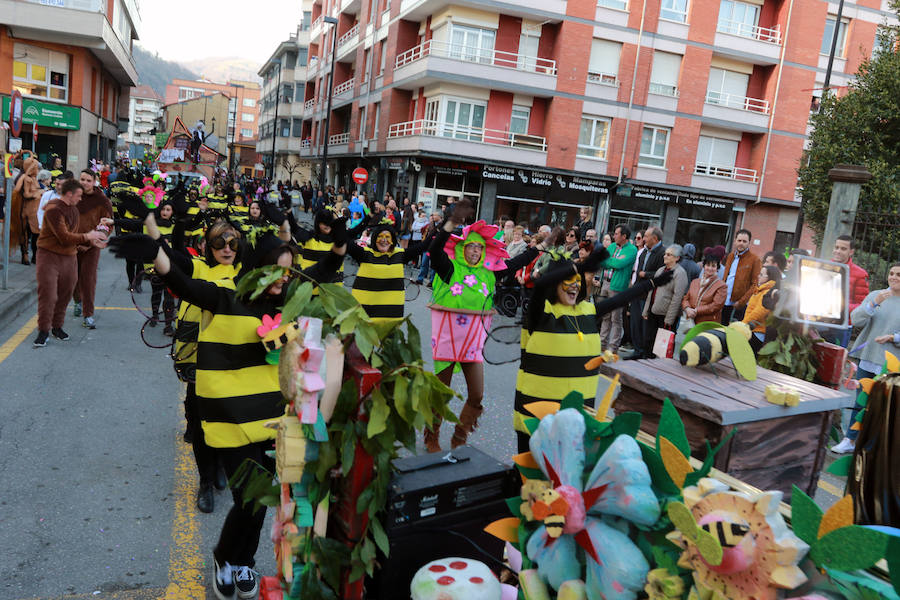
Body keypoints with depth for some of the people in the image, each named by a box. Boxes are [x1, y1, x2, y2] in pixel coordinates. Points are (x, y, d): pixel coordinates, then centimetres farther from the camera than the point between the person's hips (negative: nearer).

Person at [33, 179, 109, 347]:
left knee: (64, 295, 11)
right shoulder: (54, 210, -16)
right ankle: (43, 330, 5)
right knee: (48, 295, -6)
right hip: (49, 256, -7)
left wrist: (92, 241, 4)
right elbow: (64, 238, -21)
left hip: (69, 258, 8)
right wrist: (88, 236, -14)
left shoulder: (74, 210, 13)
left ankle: (57, 326, 25)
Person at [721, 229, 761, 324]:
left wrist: (742, 302, -17)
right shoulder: (731, 255, 15)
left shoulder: (755, 260, -6)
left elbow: (755, 285, -11)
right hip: (724, 303, 6)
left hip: (738, 305, -6)